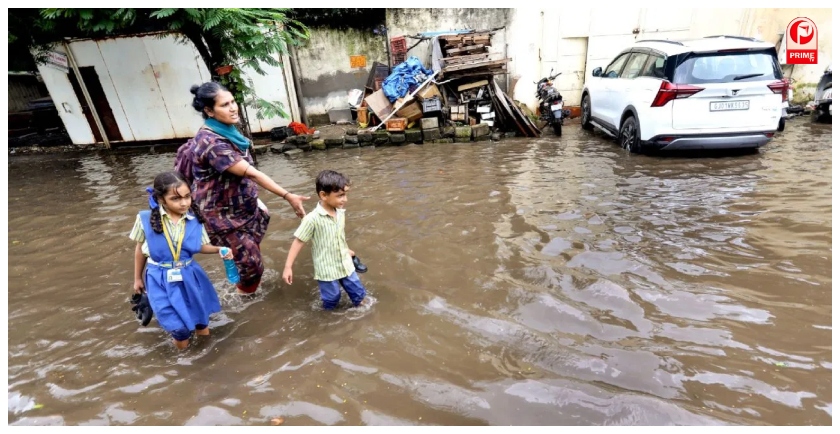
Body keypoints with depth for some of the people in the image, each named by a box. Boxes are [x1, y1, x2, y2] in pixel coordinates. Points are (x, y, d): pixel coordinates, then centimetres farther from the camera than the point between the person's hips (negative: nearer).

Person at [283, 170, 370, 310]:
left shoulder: (340, 212, -6)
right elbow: (298, 242, -17)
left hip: (345, 264, 5)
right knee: (332, 298, 11)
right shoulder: (313, 219, -25)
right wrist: (288, 267, -17)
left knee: (358, 292, 17)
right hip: (326, 269, -5)